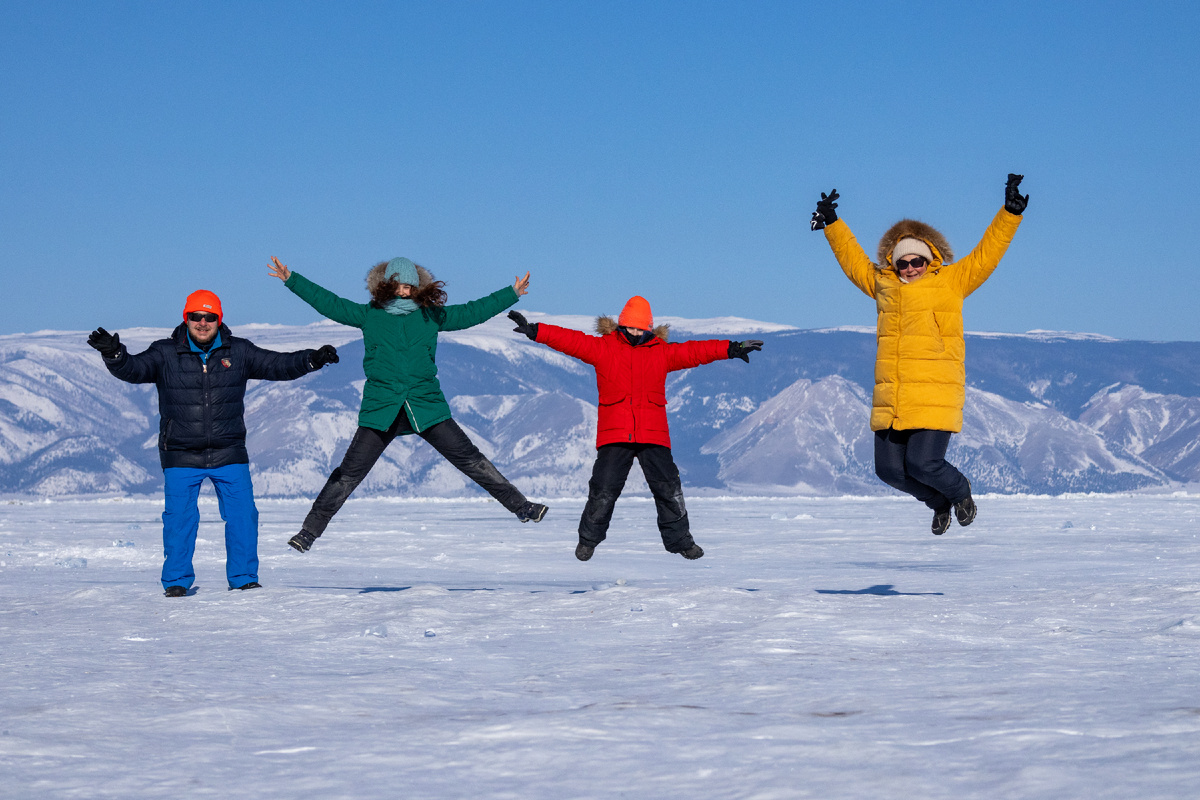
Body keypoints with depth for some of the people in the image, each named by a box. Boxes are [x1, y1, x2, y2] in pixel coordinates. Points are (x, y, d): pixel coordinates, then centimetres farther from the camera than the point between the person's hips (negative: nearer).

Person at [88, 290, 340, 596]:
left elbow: (279, 365, 2)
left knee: (242, 514, 0)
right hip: (181, 456, -1)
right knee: (180, 517, -4)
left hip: (228, 454, 2)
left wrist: (312, 359, -12)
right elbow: (133, 369, -13)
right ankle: (177, 581, 10)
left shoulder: (238, 352, 2)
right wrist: (114, 353, -34)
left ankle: (244, 577, 14)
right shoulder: (166, 355, -3)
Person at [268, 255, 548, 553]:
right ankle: (311, 530, 5)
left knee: (469, 459, -2)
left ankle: (519, 506, 6)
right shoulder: (369, 315, 8)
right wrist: (291, 280, 6)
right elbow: (328, 303, 9)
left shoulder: (431, 315, 10)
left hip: (427, 407, 1)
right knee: (349, 473, -3)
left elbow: (472, 312, 17)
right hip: (381, 409, -1)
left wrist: (512, 293, 18)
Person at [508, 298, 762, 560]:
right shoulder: (602, 348, 5)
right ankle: (588, 539, 18)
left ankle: (679, 540, 18)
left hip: (653, 436, 2)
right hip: (614, 435, -1)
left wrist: (731, 349, -2)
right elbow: (570, 340, -2)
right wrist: (533, 330, -11)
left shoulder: (662, 352, 10)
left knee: (668, 489, 3)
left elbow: (694, 351, 6)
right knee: (603, 491, -2)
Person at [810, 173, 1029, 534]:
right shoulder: (883, 284, 14)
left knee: (923, 464, -14)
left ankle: (959, 490, 21)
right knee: (890, 469, 3)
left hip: (935, 400, -5)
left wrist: (1010, 213, -8)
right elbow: (853, 260, 29)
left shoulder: (952, 281, 4)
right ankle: (940, 501, 32)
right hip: (889, 403, 5)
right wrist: (832, 223, 31)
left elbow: (987, 254, 0)